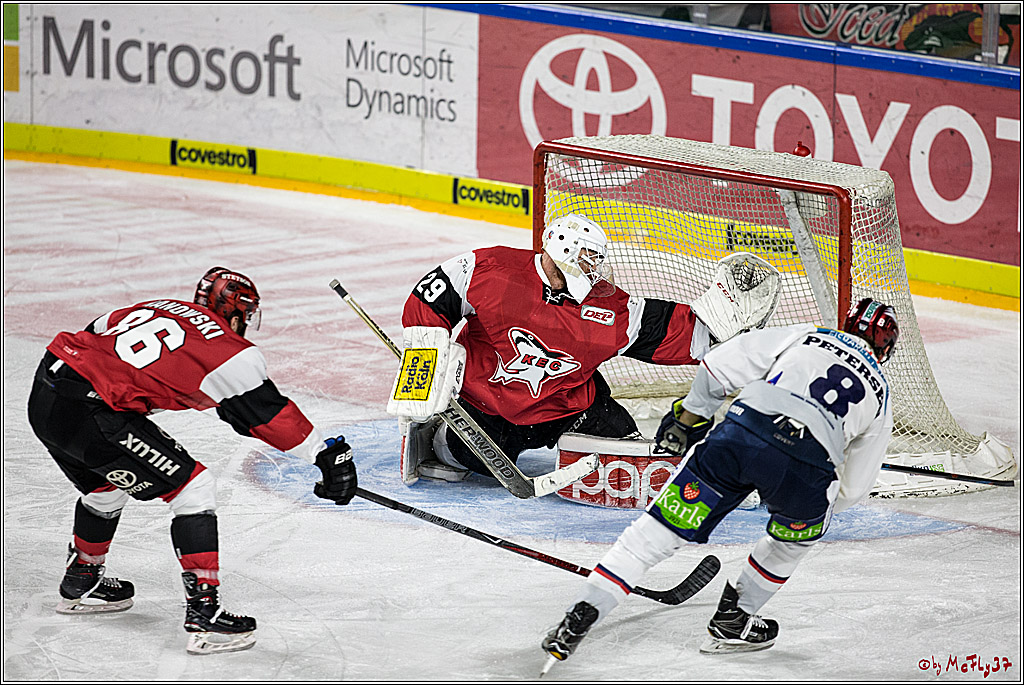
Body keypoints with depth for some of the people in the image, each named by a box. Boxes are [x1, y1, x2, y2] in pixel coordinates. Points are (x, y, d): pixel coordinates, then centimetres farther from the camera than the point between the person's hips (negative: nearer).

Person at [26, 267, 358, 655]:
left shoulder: (156, 309, 22)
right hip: (88, 414, -9)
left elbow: (92, 337, 29)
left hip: (43, 398, 9)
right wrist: (328, 454, 7)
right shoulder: (228, 351, 1)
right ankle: (203, 613, -5)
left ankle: (81, 581, 54)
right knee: (192, 486, 0)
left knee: (105, 485, 34)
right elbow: (269, 415, 1)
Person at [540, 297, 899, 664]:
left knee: (658, 530, 9)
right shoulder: (880, 397, 31)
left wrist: (687, 418, 31)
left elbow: (721, 365, 19)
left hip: (744, 430, 0)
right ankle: (732, 623, 33)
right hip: (809, 464, 0)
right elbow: (853, 489, 32)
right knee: (797, 533, 34)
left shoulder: (805, 335, 29)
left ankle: (579, 617, 0)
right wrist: (820, 504, 51)